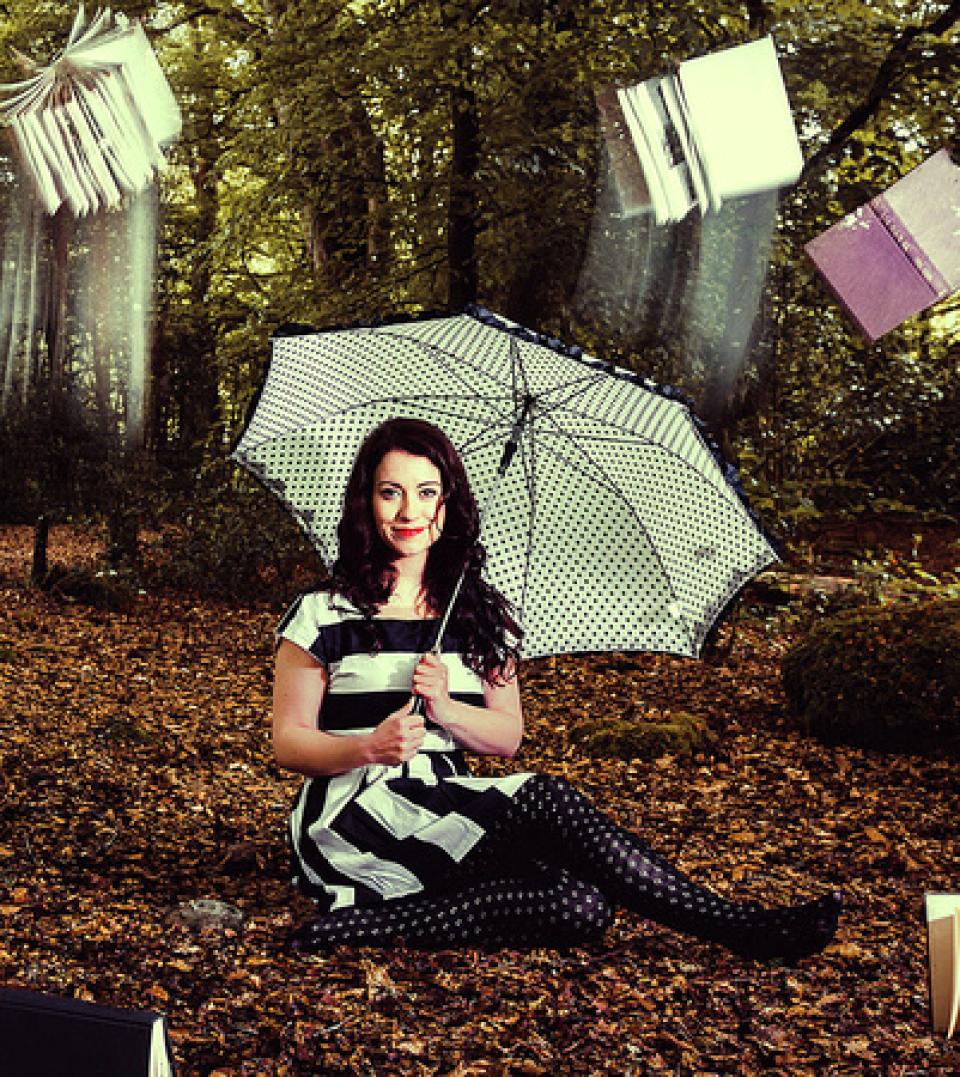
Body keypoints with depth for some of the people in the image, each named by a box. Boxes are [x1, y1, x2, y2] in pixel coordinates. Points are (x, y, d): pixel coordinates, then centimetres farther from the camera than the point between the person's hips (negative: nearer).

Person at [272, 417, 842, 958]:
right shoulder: (324, 616, 1)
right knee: (543, 799, -28)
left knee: (580, 906, -27)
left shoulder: (483, 614, 13)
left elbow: (509, 735, 12)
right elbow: (289, 744, 1)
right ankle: (741, 927, -25)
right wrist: (371, 747, -19)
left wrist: (446, 710, -9)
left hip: (447, 813, 5)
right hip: (351, 827, -5)